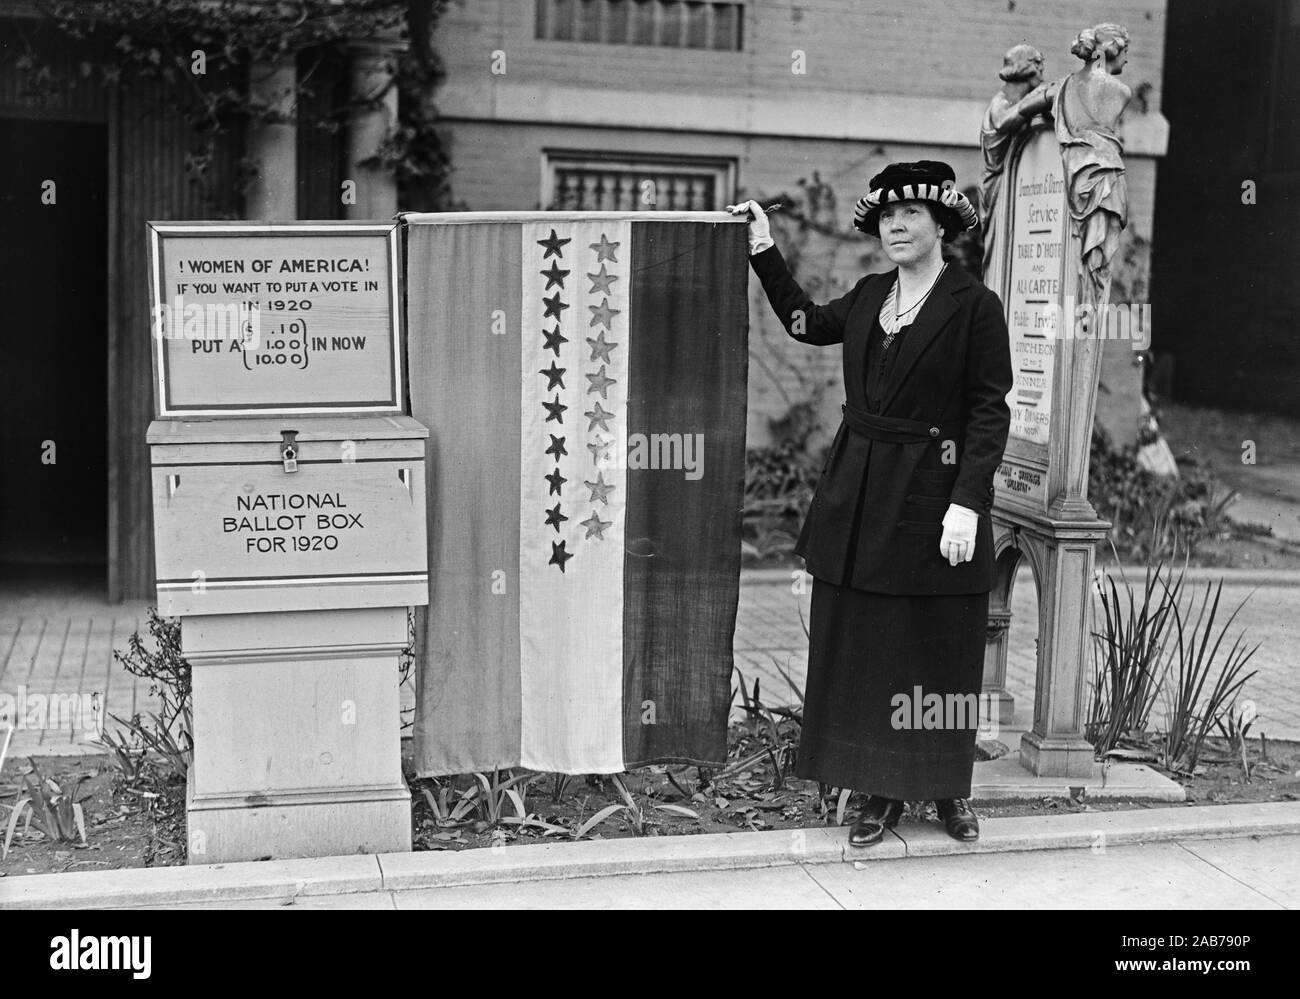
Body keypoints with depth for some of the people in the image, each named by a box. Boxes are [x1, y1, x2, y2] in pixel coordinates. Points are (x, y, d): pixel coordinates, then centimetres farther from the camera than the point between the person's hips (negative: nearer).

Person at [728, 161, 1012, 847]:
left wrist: (966, 503, -18)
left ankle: (946, 787, 22)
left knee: (937, 650, 5)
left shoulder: (975, 305, -7)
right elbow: (805, 322, 28)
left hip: (932, 499, -6)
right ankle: (880, 792, 18)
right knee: (860, 648, 7)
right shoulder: (868, 296, 10)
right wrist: (763, 250, 22)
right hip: (857, 499, 6)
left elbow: (990, 412, -10)